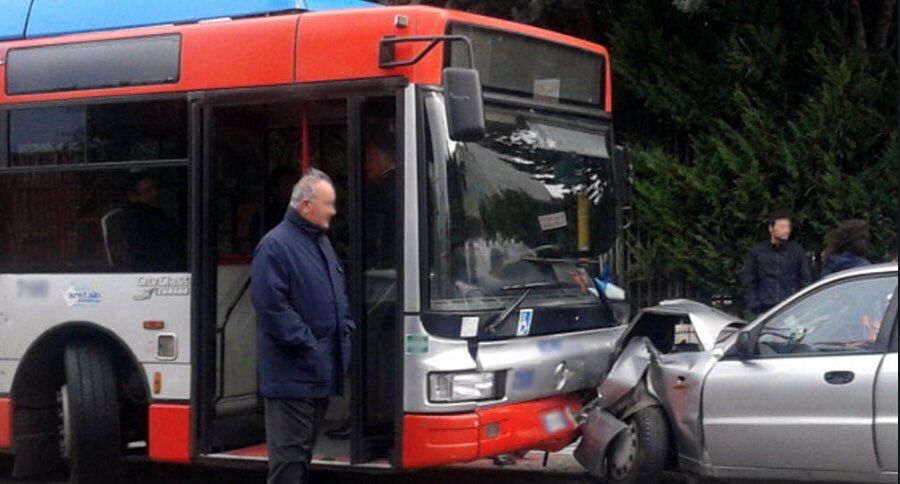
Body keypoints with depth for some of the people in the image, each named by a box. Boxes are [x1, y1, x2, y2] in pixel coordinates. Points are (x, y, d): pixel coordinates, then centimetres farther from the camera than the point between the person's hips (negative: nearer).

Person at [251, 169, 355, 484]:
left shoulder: (322, 242, 16)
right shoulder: (275, 245, -13)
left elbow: (339, 293, 25)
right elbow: (270, 304, -19)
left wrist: (346, 329, 10)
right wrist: (306, 343, -18)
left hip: (323, 371, 9)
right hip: (292, 373, -9)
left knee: (306, 448, 16)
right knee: (289, 454, -7)